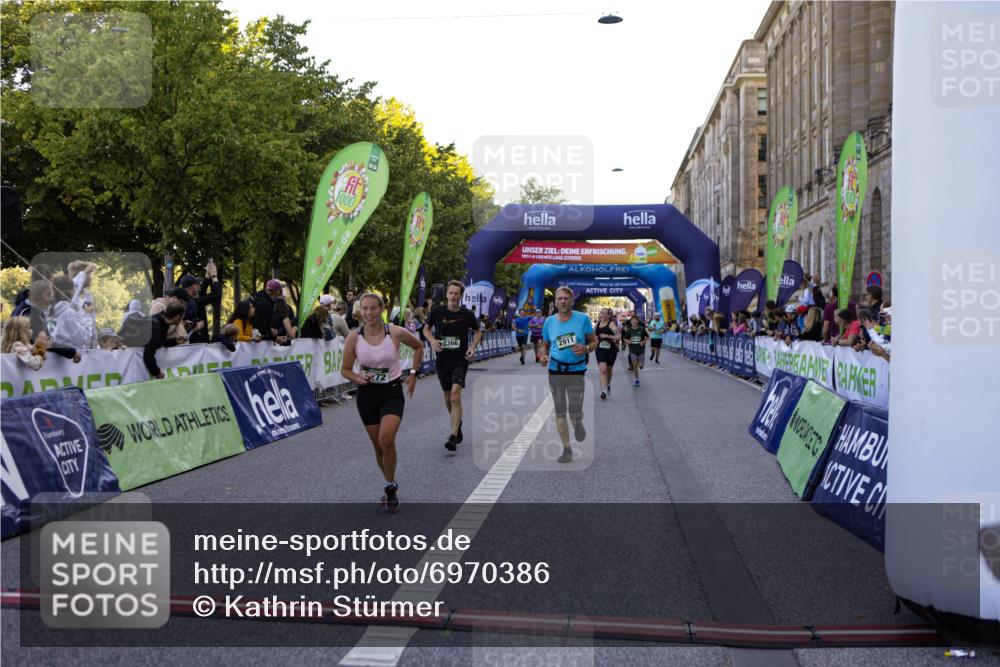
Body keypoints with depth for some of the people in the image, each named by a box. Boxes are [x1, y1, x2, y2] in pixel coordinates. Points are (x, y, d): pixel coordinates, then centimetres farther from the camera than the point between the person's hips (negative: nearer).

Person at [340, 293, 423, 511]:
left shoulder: (396, 333, -11)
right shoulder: (354, 337, -9)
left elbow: (418, 346, 9)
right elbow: (346, 369, 2)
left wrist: (413, 373, 5)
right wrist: (358, 378, -18)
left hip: (392, 392, -2)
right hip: (367, 395, 2)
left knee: (386, 440, -22)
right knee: (378, 445, 10)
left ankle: (391, 487, -1)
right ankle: (391, 486, 33)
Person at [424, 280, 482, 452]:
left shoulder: (467, 314, -3)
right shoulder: (437, 312, -2)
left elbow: (478, 331, 13)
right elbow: (426, 329, 12)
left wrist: (473, 348, -2)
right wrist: (432, 340, -8)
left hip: (460, 360, -3)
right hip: (443, 359, 3)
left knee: (455, 397, -17)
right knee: (448, 398, 14)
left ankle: (453, 437, -18)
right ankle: (458, 423, 42)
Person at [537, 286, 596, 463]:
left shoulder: (583, 319, -4)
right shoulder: (549, 321, 2)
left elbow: (594, 342, 3)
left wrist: (586, 349, -18)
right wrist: (543, 356, -8)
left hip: (576, 371, -2)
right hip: (555, 371, 2)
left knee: (575, 414, -7)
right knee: (560, 413, 5)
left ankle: (578, 424, 31)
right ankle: (567, 449, 17)